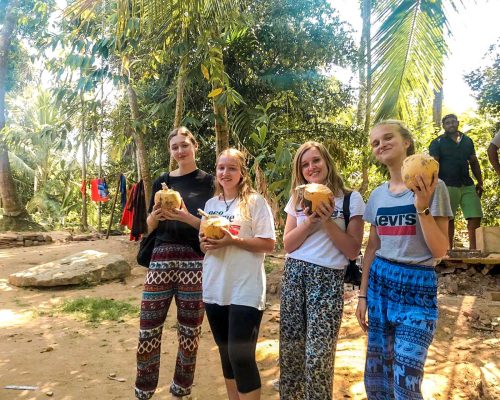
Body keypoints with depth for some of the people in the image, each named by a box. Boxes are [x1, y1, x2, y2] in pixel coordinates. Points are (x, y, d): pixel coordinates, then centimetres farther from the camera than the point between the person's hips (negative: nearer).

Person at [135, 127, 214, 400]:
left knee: (189, 331, 7)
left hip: (194, 262, -2)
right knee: (148, 329, 1)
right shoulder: (162, 182, 12)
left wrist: (188, 218, -18)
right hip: (161, 259, 3)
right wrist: (155, 215, -9)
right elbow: (149, 227, 13)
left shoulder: (207, 182, 2)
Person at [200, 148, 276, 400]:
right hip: (214, 289, 6)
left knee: (241, 355, -5)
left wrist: (233, 240, -21)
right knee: (226, 353, 17)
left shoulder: (255, 202, -7)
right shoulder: (210, 204, 12)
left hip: (245, 291, -6)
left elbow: (268, 244, -11)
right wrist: (204, 243, -5)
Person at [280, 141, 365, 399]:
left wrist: (327, 221, -14)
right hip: (293, 274, 4)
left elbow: (353, 250, -6)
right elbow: (288, 244, 4)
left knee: (317, 356, -5)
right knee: (289, 349, 10)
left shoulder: (351, 199, -1)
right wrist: (310, 221, -10)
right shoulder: (298, 199, 11)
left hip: (327, 278, -4)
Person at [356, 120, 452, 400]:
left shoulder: (431, 186, -8)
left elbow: (440, 251, -12)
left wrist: (422, 207, -24)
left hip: (417, 287, -5)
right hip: (380, 284, 5)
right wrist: (363, 294, 10)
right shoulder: (378, 195, 7)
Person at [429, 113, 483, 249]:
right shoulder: (437, 143, 0)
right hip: (448, 186, -4)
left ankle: (473, 248, 12)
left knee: (476, 216, 0)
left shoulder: (467, 141, 14)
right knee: (449, 219, 1)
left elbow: (474, 162, 19)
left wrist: (480, 182, 13)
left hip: (468, 185, 5)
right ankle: (450, 249, 11)